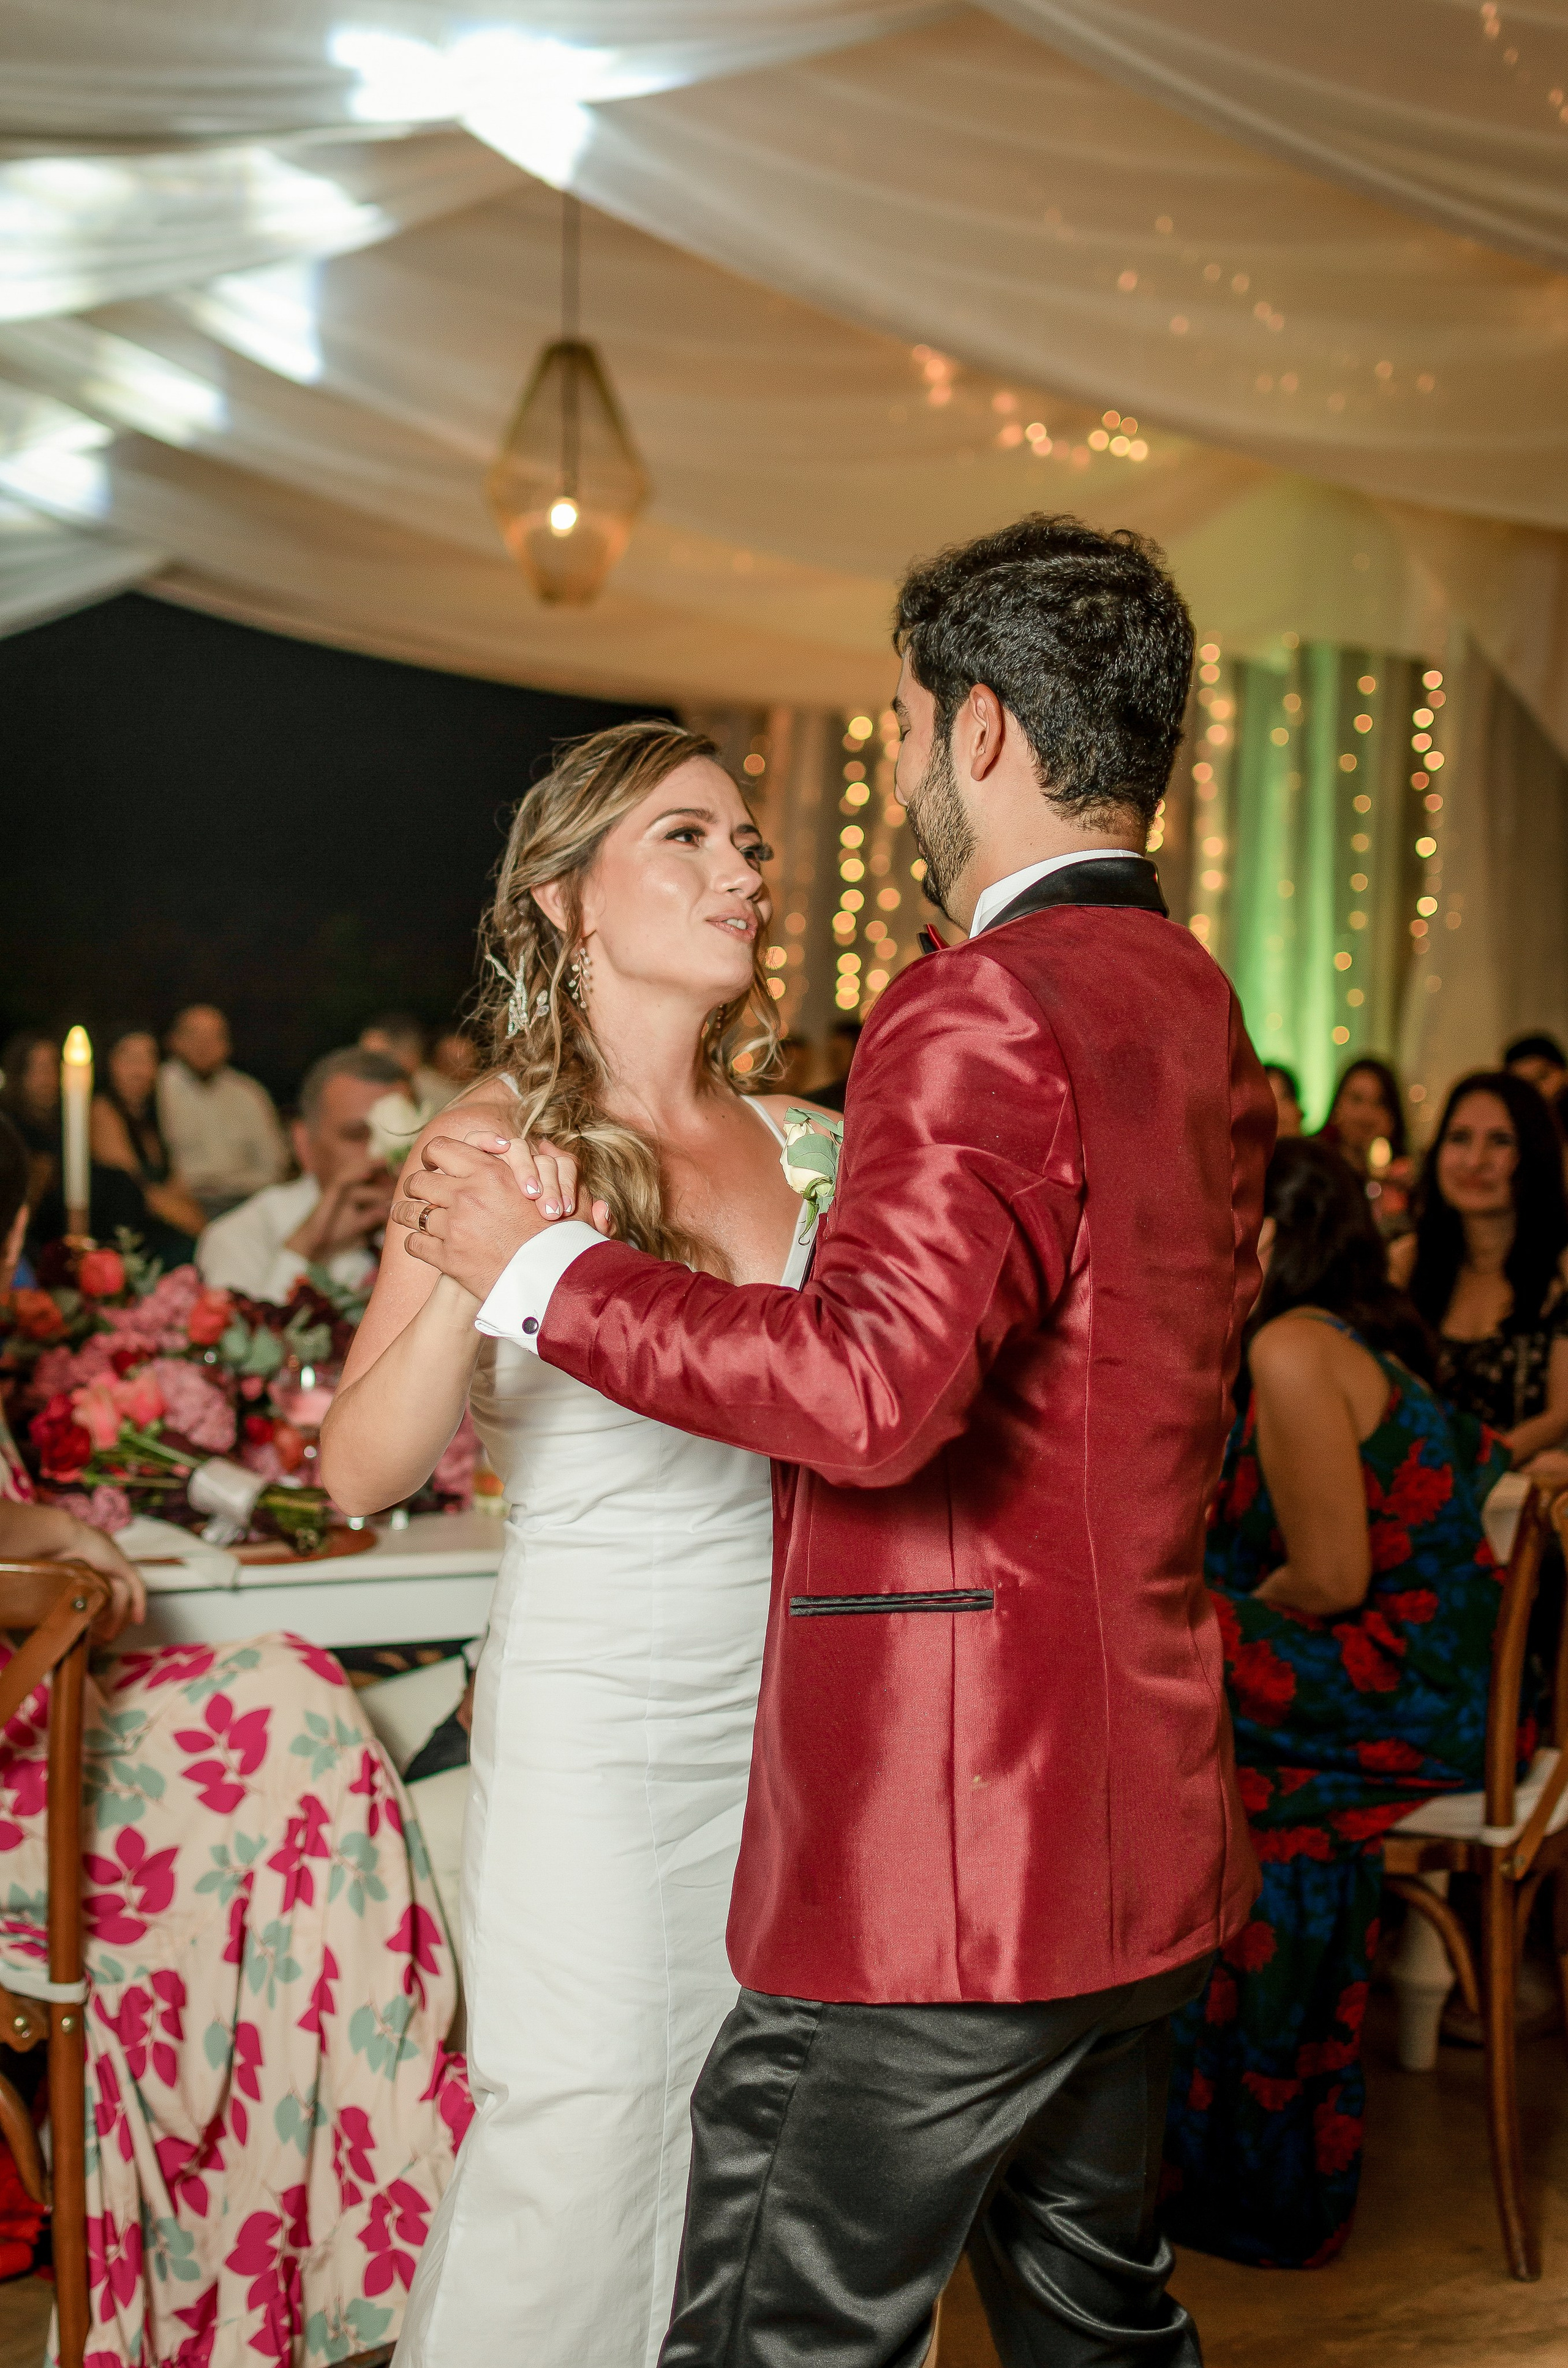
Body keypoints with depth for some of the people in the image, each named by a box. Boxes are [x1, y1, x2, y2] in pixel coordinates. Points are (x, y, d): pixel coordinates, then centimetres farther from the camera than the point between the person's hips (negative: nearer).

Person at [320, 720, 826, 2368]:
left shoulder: (790, 1141, 6)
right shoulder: (504, 1137, -7)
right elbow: (360, 1470, -14)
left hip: (785, 1707, 5)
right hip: (596, 1720, -4)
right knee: (589, 2152, 1)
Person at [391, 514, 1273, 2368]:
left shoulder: (983, 1008, -18)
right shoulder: (1196, 1006, 13)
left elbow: (876, 1382, -31)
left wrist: (541, 1270, -19)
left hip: (957, 1855, -10)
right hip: (1133, 1824, 10)